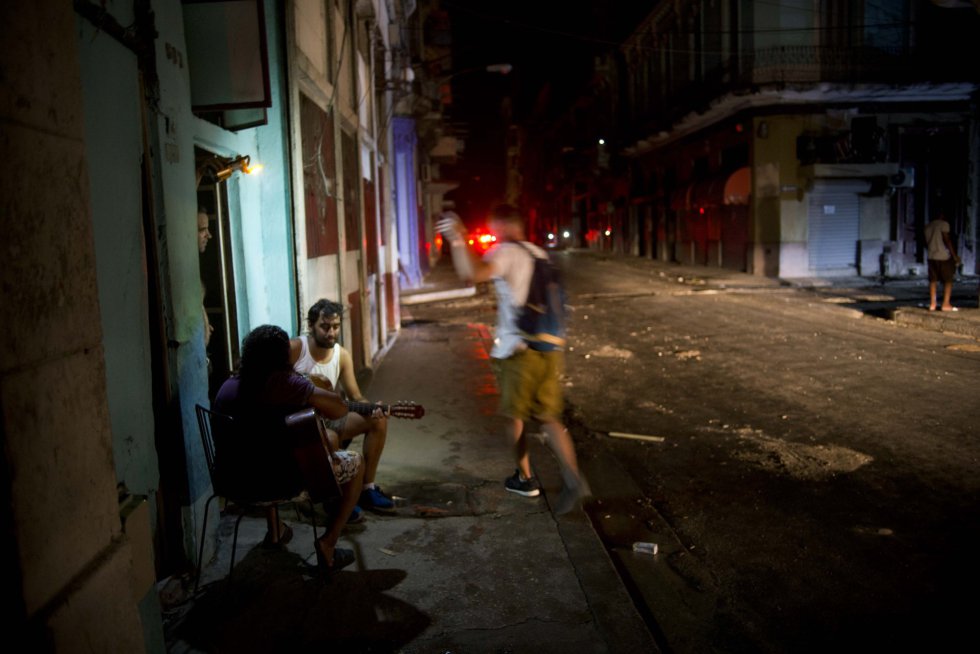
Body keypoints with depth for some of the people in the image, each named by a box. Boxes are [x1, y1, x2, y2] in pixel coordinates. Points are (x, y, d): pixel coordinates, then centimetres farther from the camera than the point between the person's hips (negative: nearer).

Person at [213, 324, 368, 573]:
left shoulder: (227, 387, 2)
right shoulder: (286, 383, -19)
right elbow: (339, 408, -19)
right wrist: (313, 393, 1)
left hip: (240, 480, 7)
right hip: (285, 480, -7)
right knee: (356, 464, 11)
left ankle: (275, 531, 48)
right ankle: (328, 544, 5)